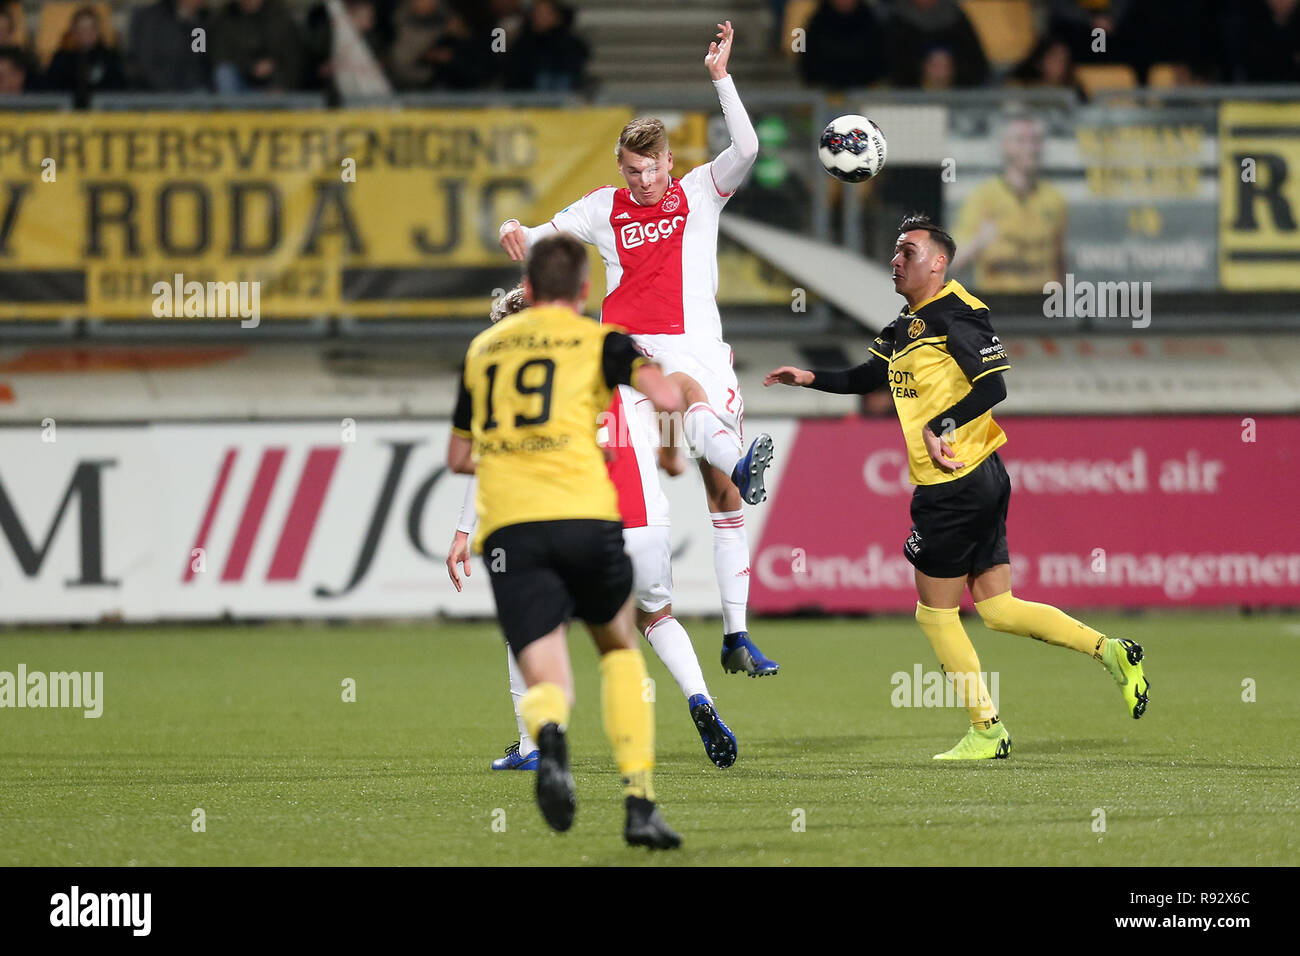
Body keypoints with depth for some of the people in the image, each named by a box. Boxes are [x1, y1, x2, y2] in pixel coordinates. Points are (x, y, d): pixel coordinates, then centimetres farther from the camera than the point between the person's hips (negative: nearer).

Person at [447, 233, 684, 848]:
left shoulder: (483, 348, 23)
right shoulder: (599, 339, 11)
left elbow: (457, 457, 30)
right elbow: (665, 397, -5)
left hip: (505, 522, 1)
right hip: (585, 514, -1)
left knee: (546, 683, -2)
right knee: (620, 648, 22)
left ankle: (549, 735, -40)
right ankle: (639, 801, 10)